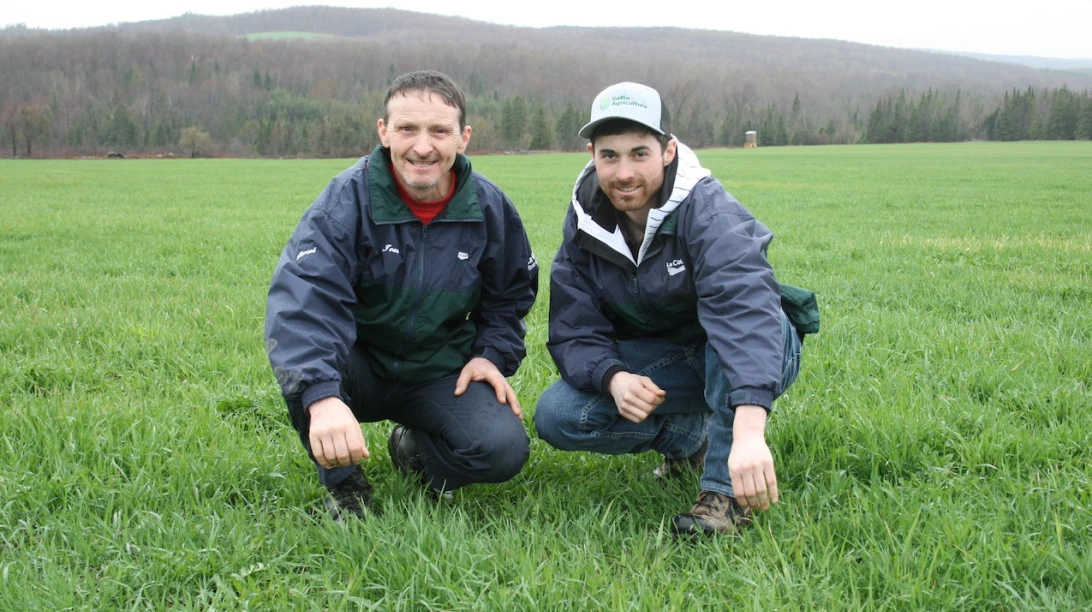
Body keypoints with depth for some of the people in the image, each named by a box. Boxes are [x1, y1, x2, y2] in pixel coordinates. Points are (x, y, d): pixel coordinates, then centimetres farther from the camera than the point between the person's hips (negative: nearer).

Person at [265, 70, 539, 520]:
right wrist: (322, 397, -50)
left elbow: (510, 296, 14)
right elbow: (303, 299, -34)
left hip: (441, 376, 2)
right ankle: (343, 484, -8)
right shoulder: (347, 200, -19)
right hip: (360, 370, -2)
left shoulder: (490, 209, -5)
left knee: (505, 450, -24)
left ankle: (416, 449, 10)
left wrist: (493, 355, -5)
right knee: (297, 355, -34)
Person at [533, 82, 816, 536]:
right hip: (655, 366, 5)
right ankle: (689, 437, 5)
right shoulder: (585, 221, -9)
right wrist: (613, 378, -35)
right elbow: (573, 328, -11)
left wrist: (749, 431, -59)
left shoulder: (707, 210, -27)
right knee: (557, 417, -18)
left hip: (745, 357, -4)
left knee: (733, 324, -39)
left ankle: (727, 492, -27)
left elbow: (745, 310, -44)